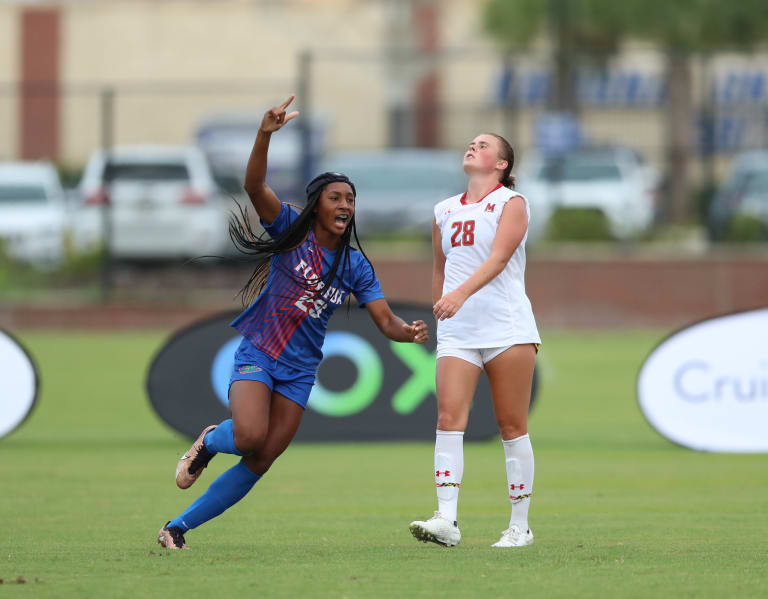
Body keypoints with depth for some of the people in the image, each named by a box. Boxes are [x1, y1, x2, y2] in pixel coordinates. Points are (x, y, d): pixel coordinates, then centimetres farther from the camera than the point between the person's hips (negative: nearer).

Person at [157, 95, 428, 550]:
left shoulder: (356, 268, 4)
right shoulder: (292, 231, -5)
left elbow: (386, 322, 0)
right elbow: (255, 186, -20)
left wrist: (410, 332, -24)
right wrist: (266, 135, -37)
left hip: (300, 371, 4)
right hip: (257, 354, -4)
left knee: (258, 464, -2)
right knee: (250, 438, -29)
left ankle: (178, 528, 11)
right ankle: (209, 442, 9)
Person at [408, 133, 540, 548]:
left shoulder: (511, 203, 0)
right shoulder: (445, 210, 16)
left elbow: (497, 259, -15)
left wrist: (461, 293, -29)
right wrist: (438, 310, 24)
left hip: (507, 327, -4)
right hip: (457, 331, 4)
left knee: (512, 425, -2)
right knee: (449, 417, -12)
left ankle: (520, 526, 5)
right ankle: (446, 521, -19)